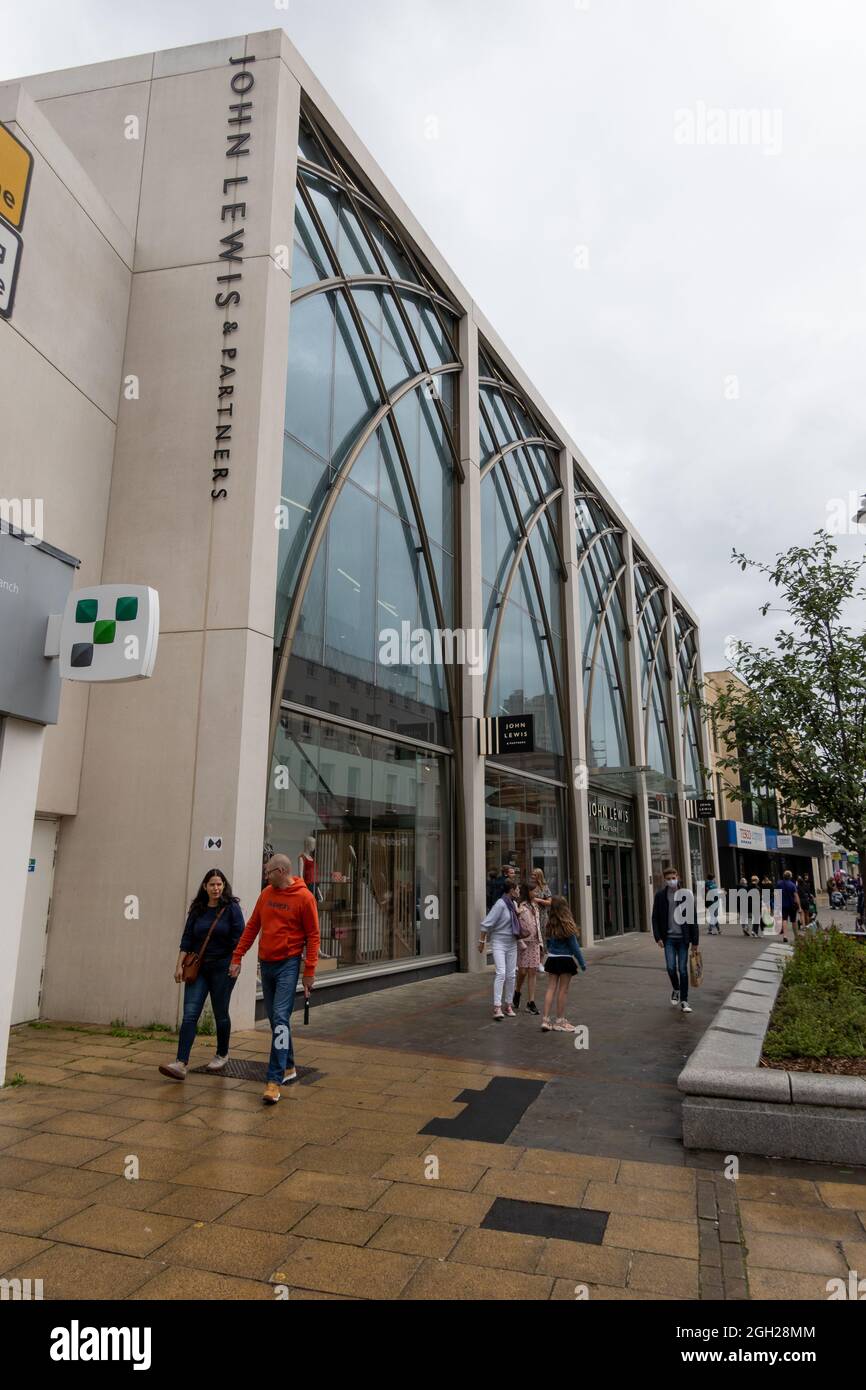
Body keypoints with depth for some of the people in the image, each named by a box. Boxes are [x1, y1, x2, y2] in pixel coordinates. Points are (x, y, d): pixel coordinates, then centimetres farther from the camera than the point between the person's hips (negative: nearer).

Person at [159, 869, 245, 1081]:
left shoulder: (231, 908, -6)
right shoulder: (197, 909, 6)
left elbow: (239, 939, -7)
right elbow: (187, 939, 7)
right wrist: (179, 965, 1)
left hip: (222, 968, -3)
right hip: (198, 968, 3)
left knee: (220, 1014, 8)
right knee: (190, 1014, -7)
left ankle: (222, 1055, 29)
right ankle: (181, 1064, -10)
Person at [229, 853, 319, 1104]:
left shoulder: (304, 897, -11)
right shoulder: (267, 893, 7)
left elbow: (312, 936, -9)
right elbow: (252, 926, 12)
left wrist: (309, 972, -11)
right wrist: (237, 957, 8)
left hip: (288, 965, -6)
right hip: (266, 963, 6)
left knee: (280, 1020, -12)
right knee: (275, 1020, 14)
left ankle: (275, 1080, -9)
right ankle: (288, 1068, 29)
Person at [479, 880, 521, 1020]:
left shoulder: (514, 904, 6)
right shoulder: (500, 904, -18)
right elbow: (487, 923, -16)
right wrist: (482, 941, -11)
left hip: (511, 943, 7)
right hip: (499, 942, -7)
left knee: (511, 974, 7)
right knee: (501, 973, -16)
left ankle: (508, 1005, 18)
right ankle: (497, 1007, -15)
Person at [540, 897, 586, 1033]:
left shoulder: (550, 925, -1)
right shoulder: (567, 926, -16)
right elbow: (574, 946, -11)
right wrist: (582, 963, -3)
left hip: (552, 959, 5)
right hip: (566, 960, -5)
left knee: (551, 988, 8)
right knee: (563, 990, 5)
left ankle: (546, 1019, 6)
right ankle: (559, 1021, 12)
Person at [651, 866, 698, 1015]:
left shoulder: (686, 894, -2)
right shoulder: (660, 896, 0)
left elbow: (693, 918, 0)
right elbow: (655, 918, 3)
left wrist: (695, 940, -3)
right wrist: (658, 937, -5)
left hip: (683, 938, 0)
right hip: (669, 938, 0)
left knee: (683, 969, 1)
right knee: (671, 967, -7)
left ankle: (684, 1001, 12)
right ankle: (675, 989, 22)